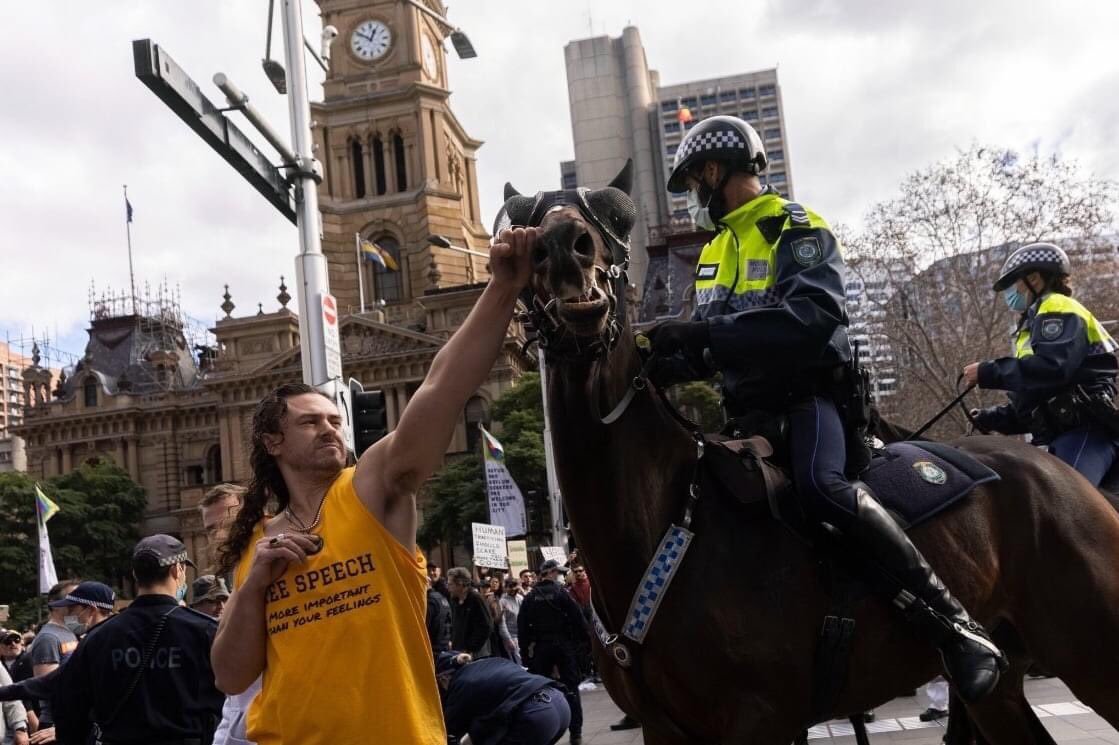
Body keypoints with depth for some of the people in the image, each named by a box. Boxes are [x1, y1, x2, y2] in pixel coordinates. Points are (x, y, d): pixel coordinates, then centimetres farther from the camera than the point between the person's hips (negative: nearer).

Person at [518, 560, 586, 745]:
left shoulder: (529, 598, 4)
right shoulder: (561, 593, -6)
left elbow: (522, 627, 3)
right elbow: (577, 619, -9)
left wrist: (525, 653, 7)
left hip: (540, 648, 2)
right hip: (563, 645, -2)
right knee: (570, 688, 3)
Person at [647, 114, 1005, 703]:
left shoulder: (795, 228, -5)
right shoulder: (715, 251, 20)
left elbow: (814, 315, -23)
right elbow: (712, 343, 17)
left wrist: (707, 332, -32)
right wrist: (671, 360, -8)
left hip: (808, 394, -9)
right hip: (750, 411, 9)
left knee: (820, 486, -34)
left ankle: (957, 629, -30)